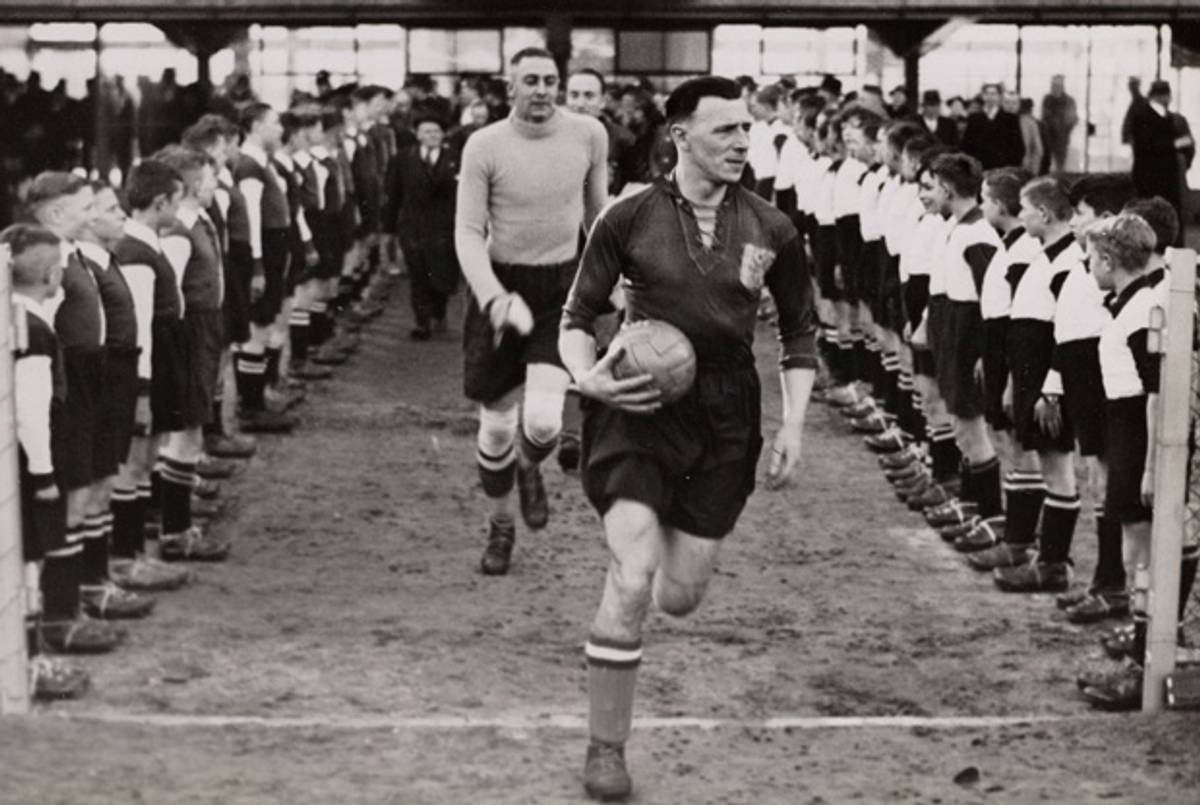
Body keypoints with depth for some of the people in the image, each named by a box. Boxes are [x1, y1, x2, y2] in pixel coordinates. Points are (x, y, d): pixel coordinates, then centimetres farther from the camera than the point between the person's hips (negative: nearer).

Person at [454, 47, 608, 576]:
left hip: (562, 286, 1)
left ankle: (530, 468, 22)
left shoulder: (589, 135, -5)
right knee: (497, 425, 7)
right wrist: (493, 298, -24)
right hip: (500, 284, -1)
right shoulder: (485, 146, -11)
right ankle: (500, 525, 33)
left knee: (543, 422, -16)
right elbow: (468, 232, -10)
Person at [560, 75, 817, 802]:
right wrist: (587, 376, -15)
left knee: (679, 598, 8)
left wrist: (794, 426, 3)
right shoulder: (630, 220, -6)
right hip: (638, 409, -3)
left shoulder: (770, 231, 0)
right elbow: (578, 316, 4)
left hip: (725, 420, 3)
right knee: (632, 581, -18)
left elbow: (801, 334, 11)